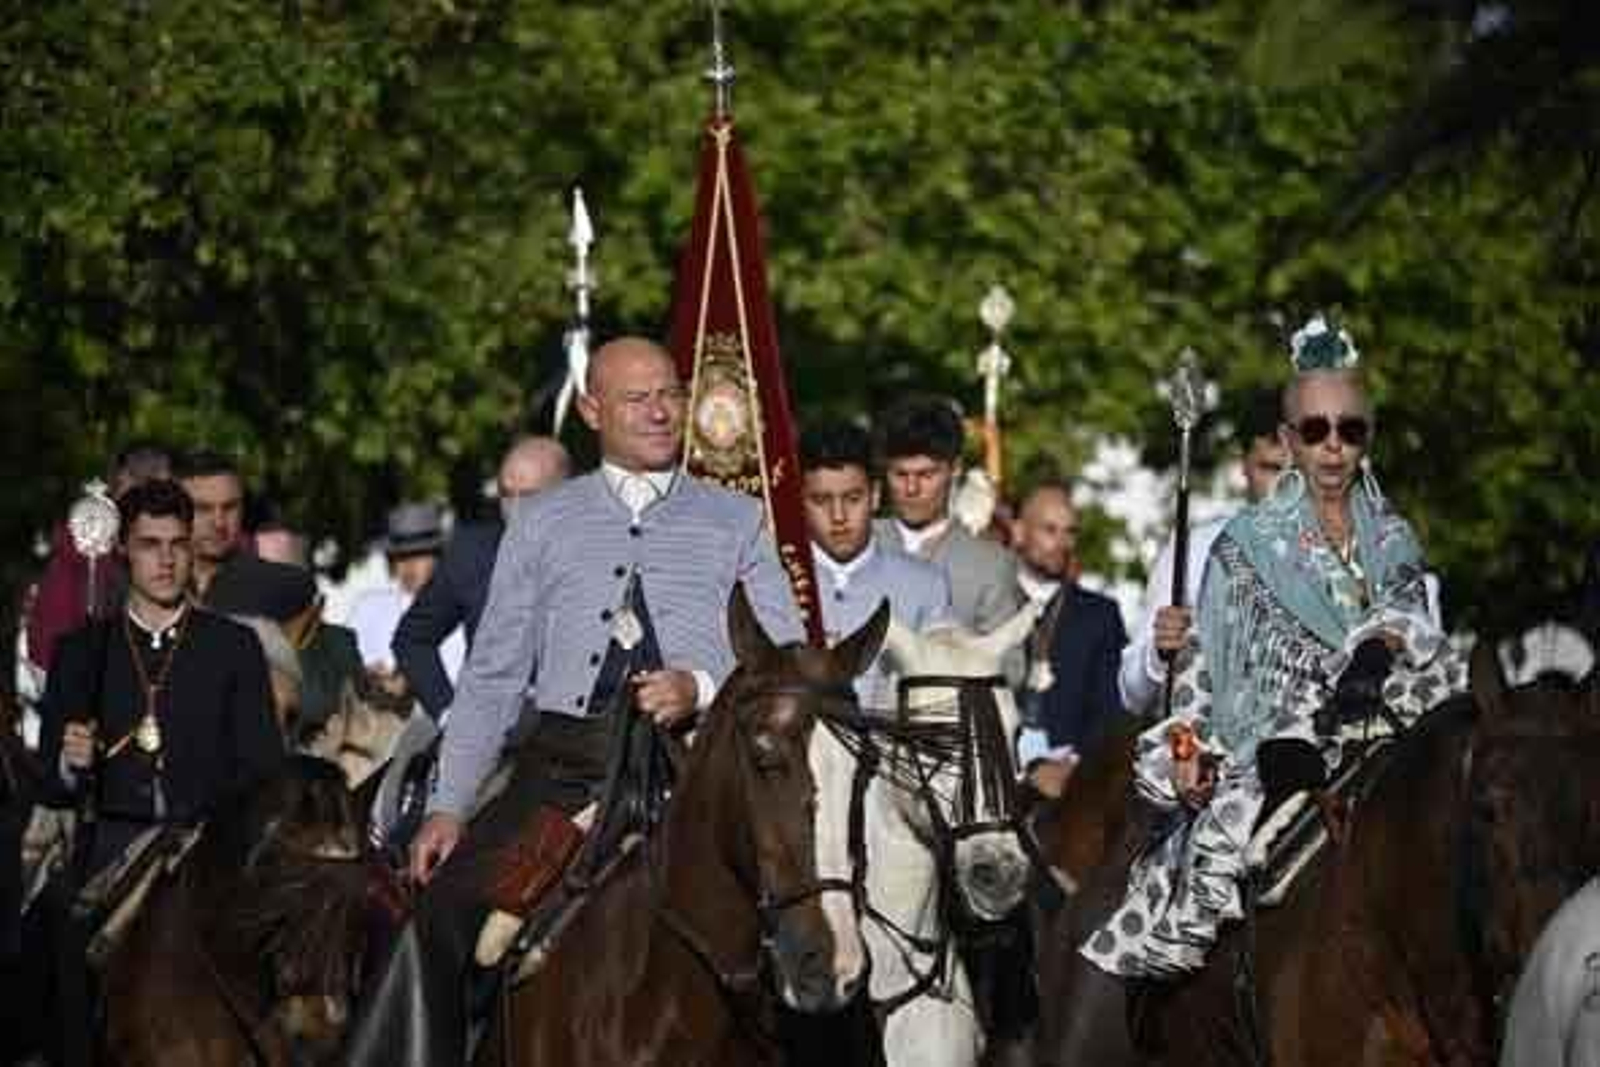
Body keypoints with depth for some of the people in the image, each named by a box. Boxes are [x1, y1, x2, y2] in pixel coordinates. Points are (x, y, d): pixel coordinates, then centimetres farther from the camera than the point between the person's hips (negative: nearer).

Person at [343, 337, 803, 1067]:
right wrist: (448, 806, 6)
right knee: (443, 909, -13)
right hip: (562, 767, 2)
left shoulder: (736, 523, 15)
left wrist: (703, 686, -14)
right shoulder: (542, 525, 18)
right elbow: (492, 676, 16)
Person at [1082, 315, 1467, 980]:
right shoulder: (1247, 544, 9)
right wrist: (1188, 747, -8)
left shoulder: (1394, 541, 19)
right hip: (1272, 746, -3)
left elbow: (1403, 613, 4)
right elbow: (1205, 661, 7)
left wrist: (1380, 649, -21)